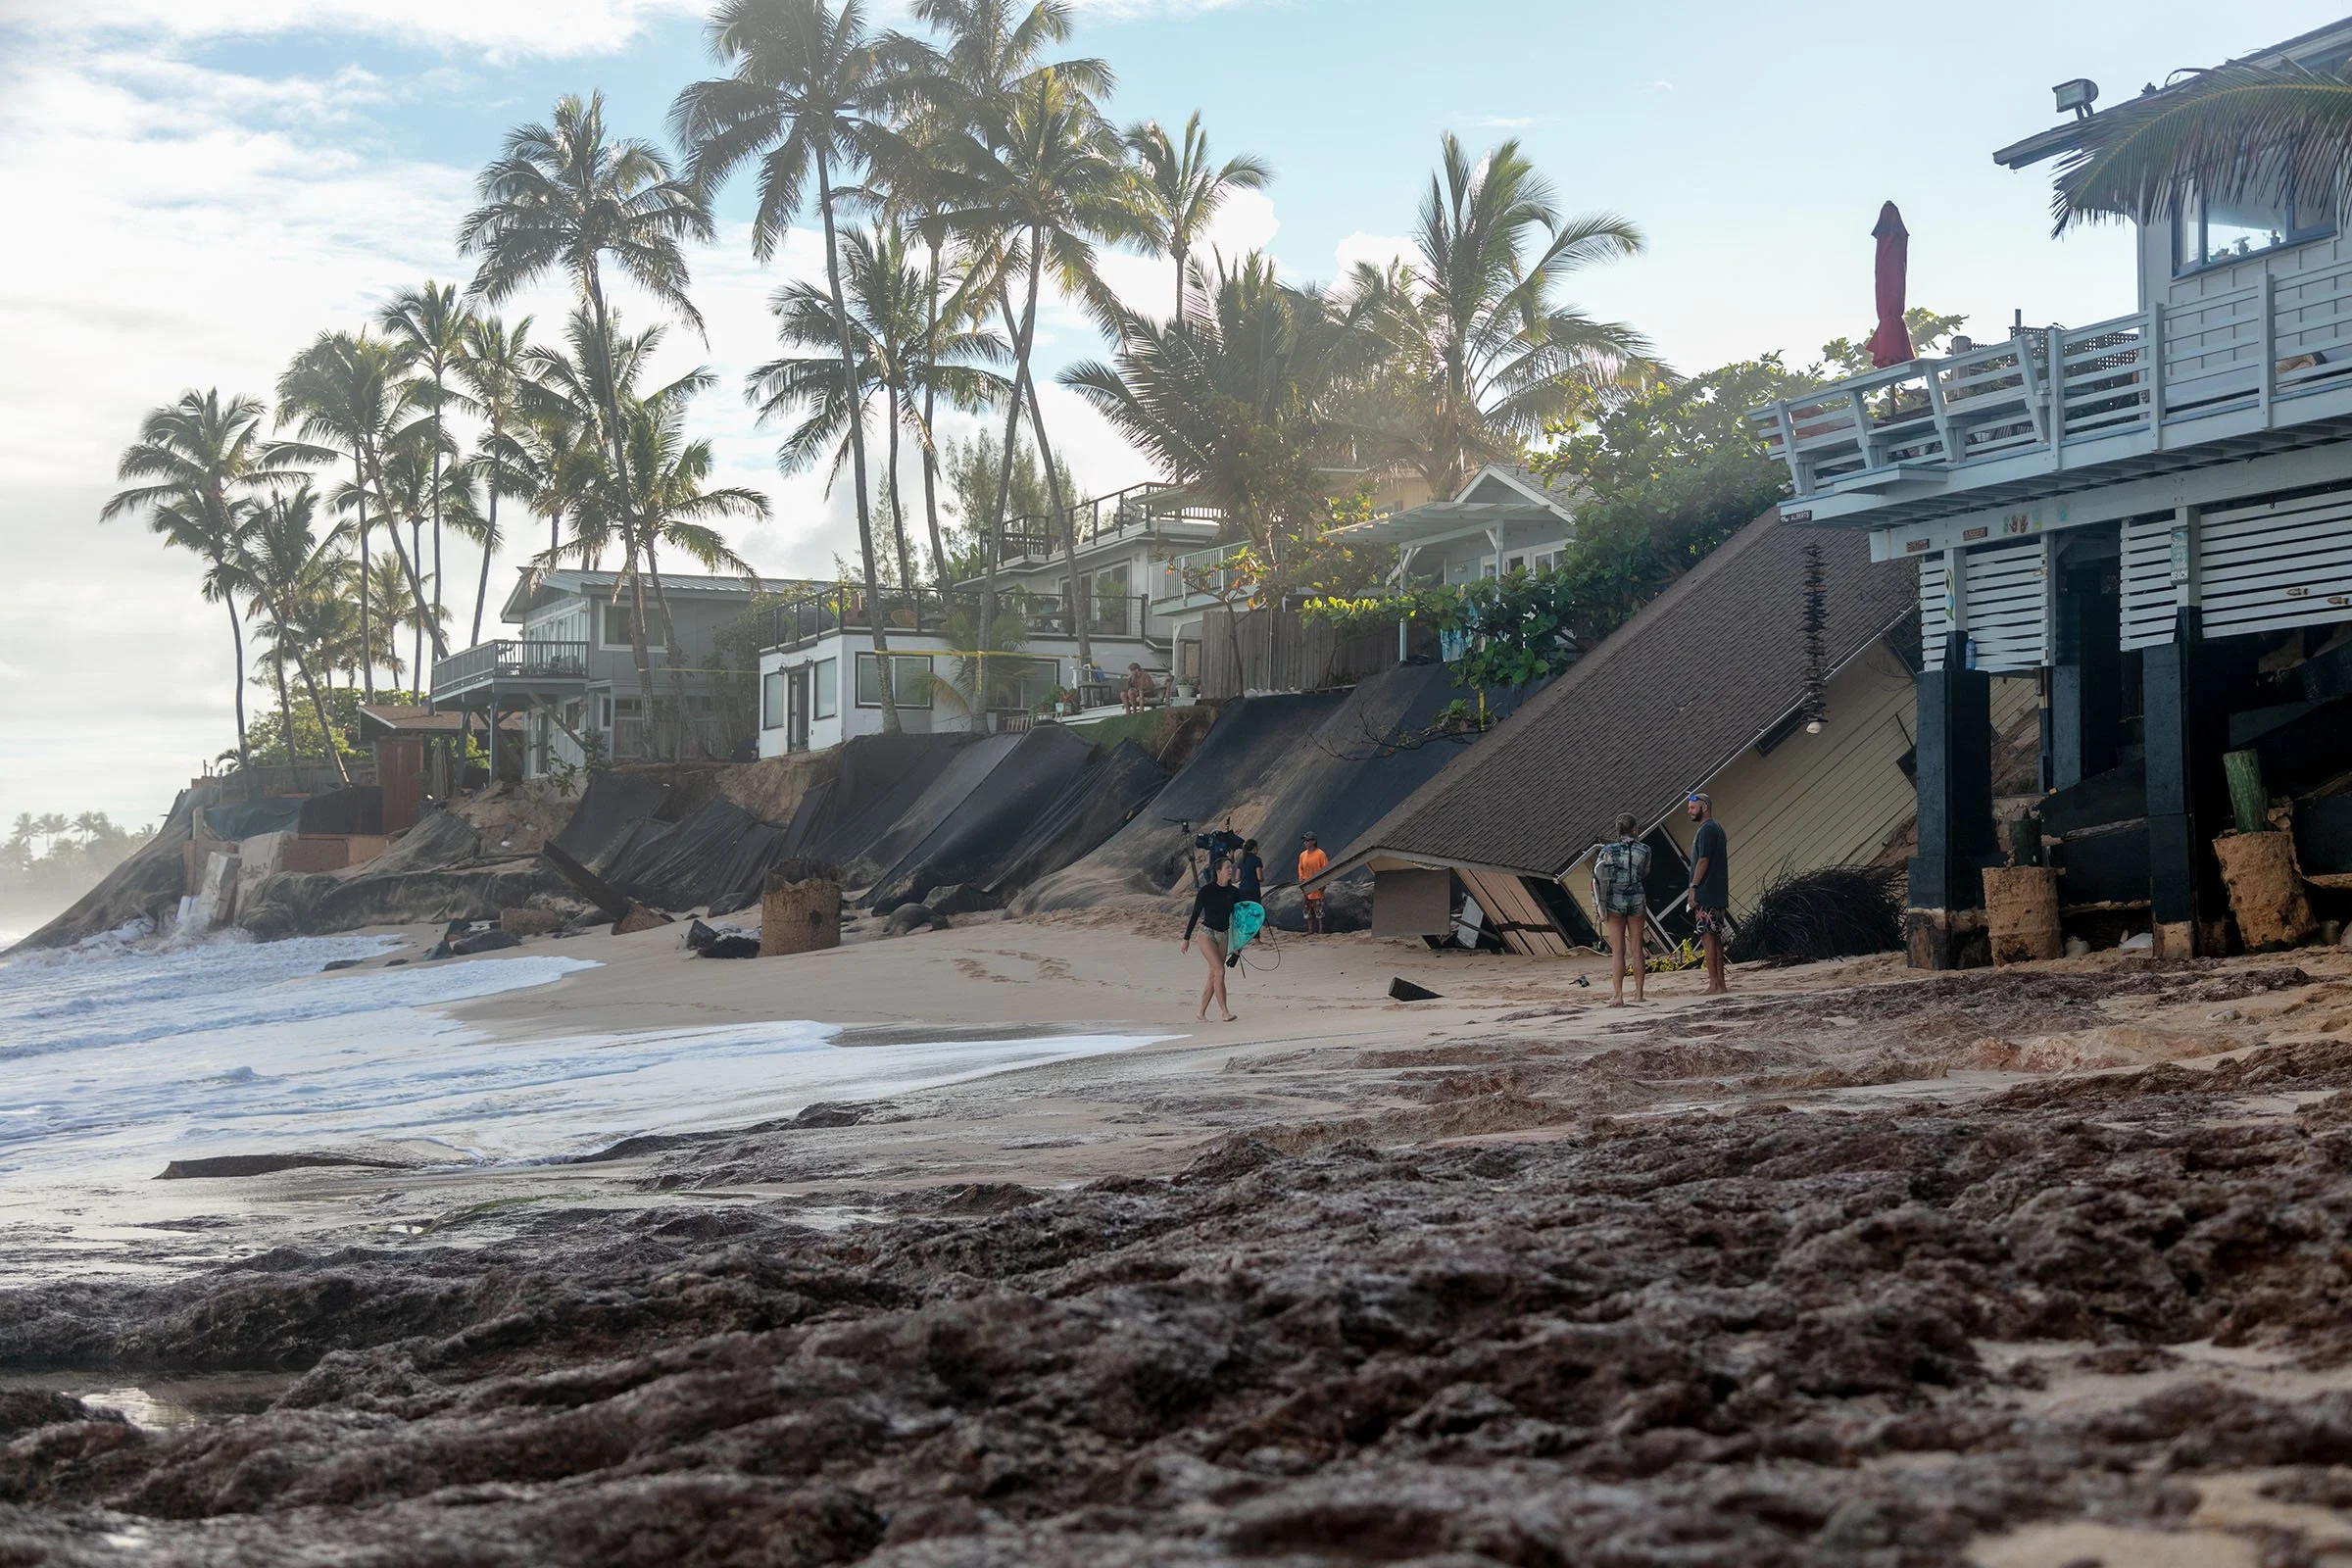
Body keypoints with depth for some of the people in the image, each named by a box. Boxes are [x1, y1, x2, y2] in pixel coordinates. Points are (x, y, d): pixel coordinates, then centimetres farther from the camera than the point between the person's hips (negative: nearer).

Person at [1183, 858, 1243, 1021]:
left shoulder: (1234, 892, 4)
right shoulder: (1207, 890, -10)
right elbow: (1195, 915, -5)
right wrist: (1186, 938, -5)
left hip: (1223, 936, 6)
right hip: (1207, 934, -5)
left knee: (1213, 976, 7)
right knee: (1220, 971, -16)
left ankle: (1202, 1012, 17)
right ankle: (1225, 1012, -16)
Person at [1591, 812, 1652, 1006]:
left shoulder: (1607, 851, -4)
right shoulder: (1643, 850, -4)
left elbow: (1597, 879, -6)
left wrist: (1599, 906, 1)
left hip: (1615, 902, 0)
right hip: (1637, 901, 0)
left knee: (1617, 950, 1)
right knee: (1636, 948, 10)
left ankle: (1617, 995, -5)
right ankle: (1638, 993, 14)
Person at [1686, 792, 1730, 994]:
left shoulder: (1707, 830, -12)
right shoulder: (1717, 828, 19)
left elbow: (1703, 861, -18)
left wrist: (1693, 888, -16)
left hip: (1706, 894, -10)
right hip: (1718, 894, 10)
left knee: (1707, 937, -9)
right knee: (1715, 939, 10)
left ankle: (1714, 984, -11)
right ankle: (1720, 984, 11)